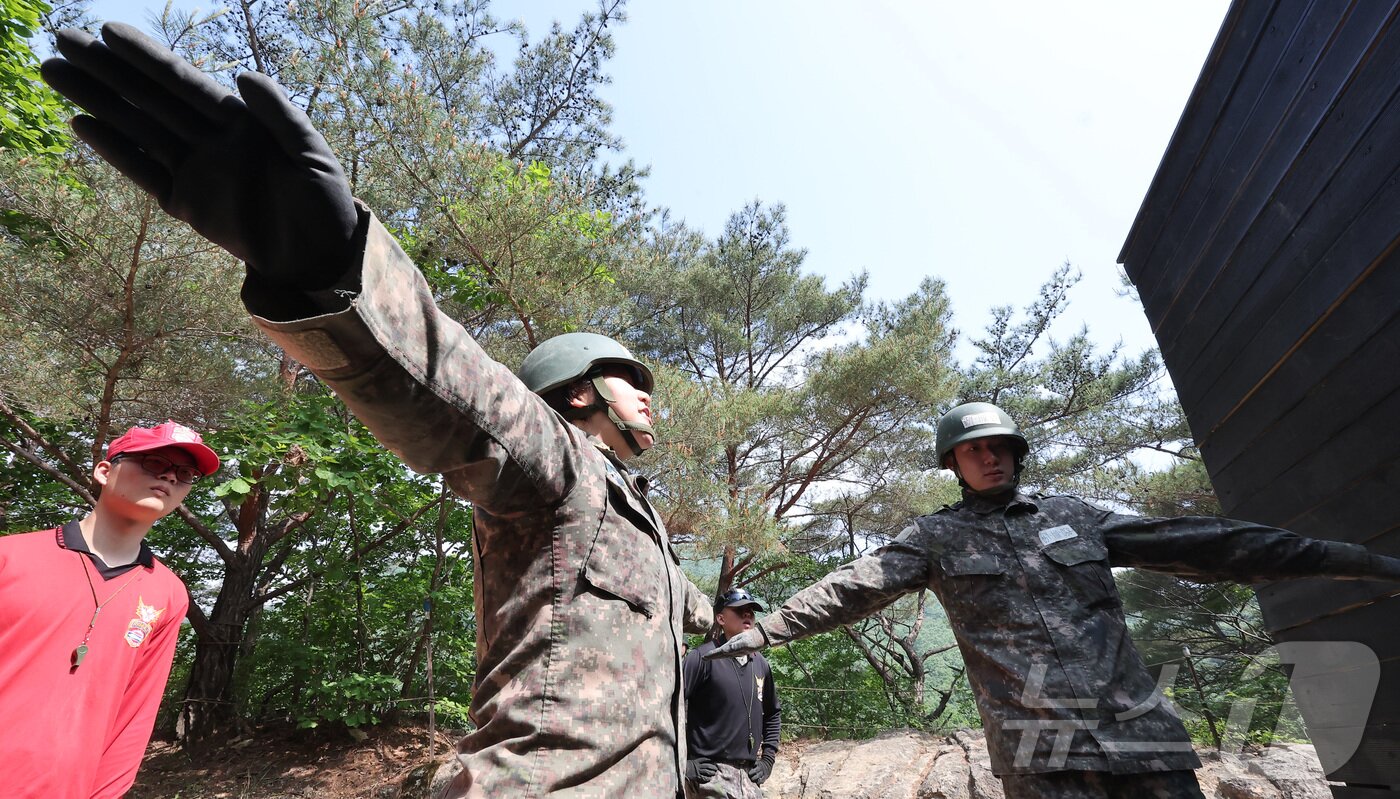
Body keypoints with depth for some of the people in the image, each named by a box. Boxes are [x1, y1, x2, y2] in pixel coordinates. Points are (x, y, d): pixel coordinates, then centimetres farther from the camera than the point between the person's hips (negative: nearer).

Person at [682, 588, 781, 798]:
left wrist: (768, 759, 15)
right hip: (712, 776, -6)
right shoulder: (704, 657, -11)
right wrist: (681, 763, -16)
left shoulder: (761, 664, 10)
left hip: (749, 777, 6)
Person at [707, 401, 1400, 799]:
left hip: (1142, 733, 4)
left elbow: (1189, 544, 11)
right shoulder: (935, 538, 4)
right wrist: (765, 630, -10)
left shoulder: (1071, 515, 13)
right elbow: (852, 589, -2)